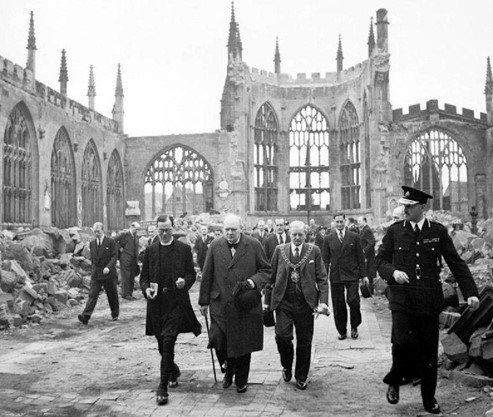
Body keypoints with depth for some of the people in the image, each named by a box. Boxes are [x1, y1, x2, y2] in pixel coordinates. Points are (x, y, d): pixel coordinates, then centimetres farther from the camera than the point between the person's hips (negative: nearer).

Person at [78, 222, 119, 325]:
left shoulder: (111, 242, -6)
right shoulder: (92, 243, 9)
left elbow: (114, 256, -11)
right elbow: (92, 258, 18)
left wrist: (108, 267, -24)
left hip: (109, 274, -3)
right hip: (95, 274, 3)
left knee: (112, 295, 8)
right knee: (92, 295, -6)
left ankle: (115, 314, 26)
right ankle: (85, 316, -14)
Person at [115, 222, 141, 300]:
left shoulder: (136, 236, 15)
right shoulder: (124, 234, -6)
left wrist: (137, 258, 14)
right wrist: (120, 248, -9)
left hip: (133, 259, 7)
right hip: (125, 258, -7)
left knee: (132, 276, 7)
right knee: (126, 276, -5)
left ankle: (130, 293, 14)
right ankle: (125, 294, 0)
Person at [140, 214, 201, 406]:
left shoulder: (184, 249, 2)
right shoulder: (150, 250, 8)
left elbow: (191, 274, 5)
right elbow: (144, 276, 11)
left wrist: (185, 281, -16)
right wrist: (146, 289, -9)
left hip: (176, 302, -3)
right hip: (156, 302, 3)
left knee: (168, 341, -14)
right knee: (162, 345, 13)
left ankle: (163, 387, -8)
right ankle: (173, 371, 41)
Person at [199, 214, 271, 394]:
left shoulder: (254, 245, -2)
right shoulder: (215, 245, 3)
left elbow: (266, 270, 4)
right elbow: (207, 275, 7)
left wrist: (253, 282, -15)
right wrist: (204, 301, 7)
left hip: (246, 304, -1)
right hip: (220, 303, 1)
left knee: (244, 343, 7)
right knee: (218, 340, -9)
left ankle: (241, 380, 28)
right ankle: (228, 370, 22)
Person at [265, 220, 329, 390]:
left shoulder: (314, 251, 2)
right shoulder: (280, 250, 5)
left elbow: (322, 278, 0)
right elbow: (272, 277, 8)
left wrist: (323, 301, -10)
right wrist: (267, 300, 7)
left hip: (305, 303, 0)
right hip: (283, 301, 0)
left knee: (304, 341, 6)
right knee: (282, 336, -11)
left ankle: (301, 377, 24)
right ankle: (286, 366, 19)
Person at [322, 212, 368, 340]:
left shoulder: (354, 237, 4)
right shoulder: (328, 238, 6)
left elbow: (360, 257, 5)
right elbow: (325, 259, 7)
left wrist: (363, 275, 2)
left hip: (352, 275, -1)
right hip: (335, 276, 1)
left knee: (353, 301, -9)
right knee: (338, 305, 4)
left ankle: (354, 327, 14)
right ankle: (342, 331, 18)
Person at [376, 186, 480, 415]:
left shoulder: (438, 231, 2)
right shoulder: (394, 231, 3)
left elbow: (456, 263, 3)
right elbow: (380, 260, 7)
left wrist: (470, 292, -5)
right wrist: (393, 272, -15)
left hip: (429, 300, 1)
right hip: (401, 299, -1)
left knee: (429, 351, 7)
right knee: (403, 342, -16)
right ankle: (394, 381, 14)